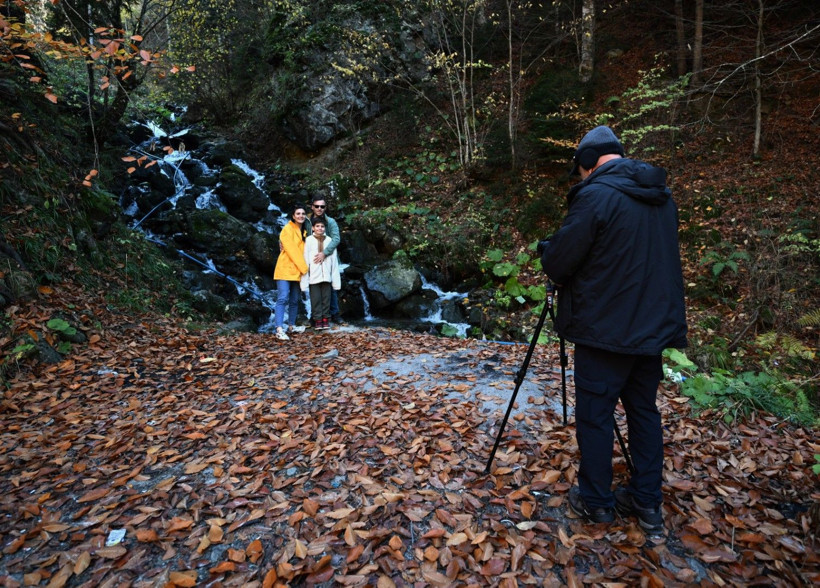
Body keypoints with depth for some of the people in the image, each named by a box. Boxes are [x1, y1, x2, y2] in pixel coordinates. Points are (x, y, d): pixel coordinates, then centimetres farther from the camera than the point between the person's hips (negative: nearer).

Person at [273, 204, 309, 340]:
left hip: (297, 271, 7)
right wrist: (304, 268, -15)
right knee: (283, 298, -14)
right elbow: (291, 250, -14)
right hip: (285, 269, -6)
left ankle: (291, 326, 21)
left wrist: (303, 268, 4)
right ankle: (279, 330, -19)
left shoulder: (304, 231, 15)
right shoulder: (287, 229, -6)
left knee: (294, 300, 10)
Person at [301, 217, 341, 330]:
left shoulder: (329, 240, 3)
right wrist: (304, 280, -8)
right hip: (314, 276, -2)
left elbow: (334, 261, 4)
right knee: (316, 299, 2)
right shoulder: (309, 240, -2)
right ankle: (317, 320, 10)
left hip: (326, 276, 2)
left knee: (326, 298, 7)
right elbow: (305, 260, -4)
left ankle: (325, 320, 16)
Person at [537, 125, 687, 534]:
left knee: (595, 414, 6)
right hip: (654, 327, 8)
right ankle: (646, 502, 26)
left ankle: (595, 502, 20)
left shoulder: (594, 196, -15)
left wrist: (545, 249, 8)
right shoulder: (661, 196, 10)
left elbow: (557, 263, -13)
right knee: (644, 410, 17)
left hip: (606, 329, -8)